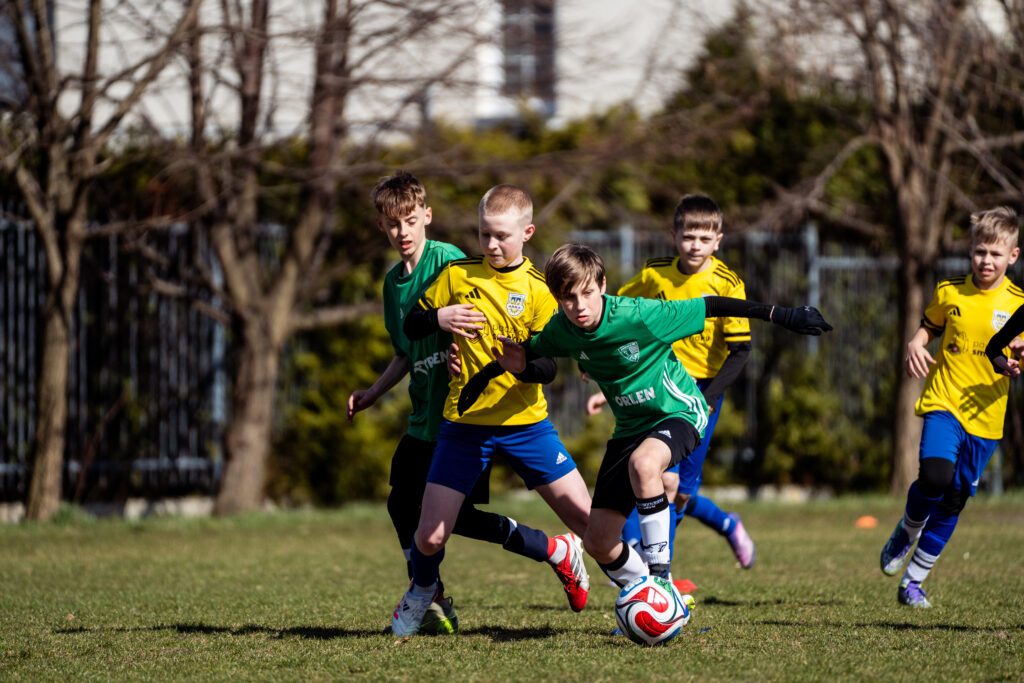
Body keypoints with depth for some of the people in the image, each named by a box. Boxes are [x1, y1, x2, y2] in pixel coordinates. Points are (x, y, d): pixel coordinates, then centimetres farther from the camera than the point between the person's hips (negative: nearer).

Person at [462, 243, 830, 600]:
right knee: (598, 543, -1)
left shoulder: (640, 316, -27)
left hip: (679, 411, -6)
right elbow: (532, 350, 12)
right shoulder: (562, 330, -11)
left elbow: (710, 306, -20)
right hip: (631, 425, 6)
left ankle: (659, 573, -28)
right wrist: (516, 362, -10)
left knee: (642, 463, -41)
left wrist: (779, 314, -19)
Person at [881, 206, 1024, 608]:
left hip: (985, 417, 1)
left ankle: (913, 582, 20)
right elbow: (930, 326, 19)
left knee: (953, 503, 5)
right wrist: (916, 345, -3)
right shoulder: (950, 293, 2)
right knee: (934, 477, -25)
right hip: (943, 403, -1)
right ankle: (907, 530, 8)